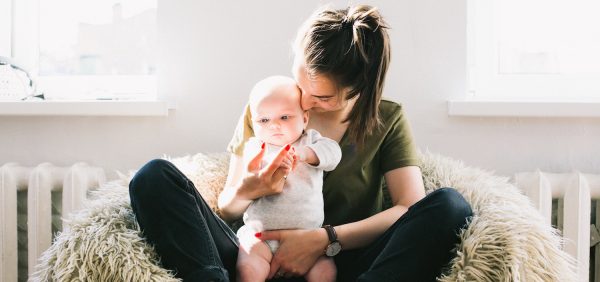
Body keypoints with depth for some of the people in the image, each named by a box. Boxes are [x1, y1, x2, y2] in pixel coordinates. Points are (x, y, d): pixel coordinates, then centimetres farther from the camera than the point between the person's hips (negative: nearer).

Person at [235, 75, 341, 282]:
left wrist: (304, 153, -30)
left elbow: (332, 152, -11)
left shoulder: (310, 140, 9)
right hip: (261, 233, -1)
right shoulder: (255, 147, 5)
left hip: (307, 234, 1)